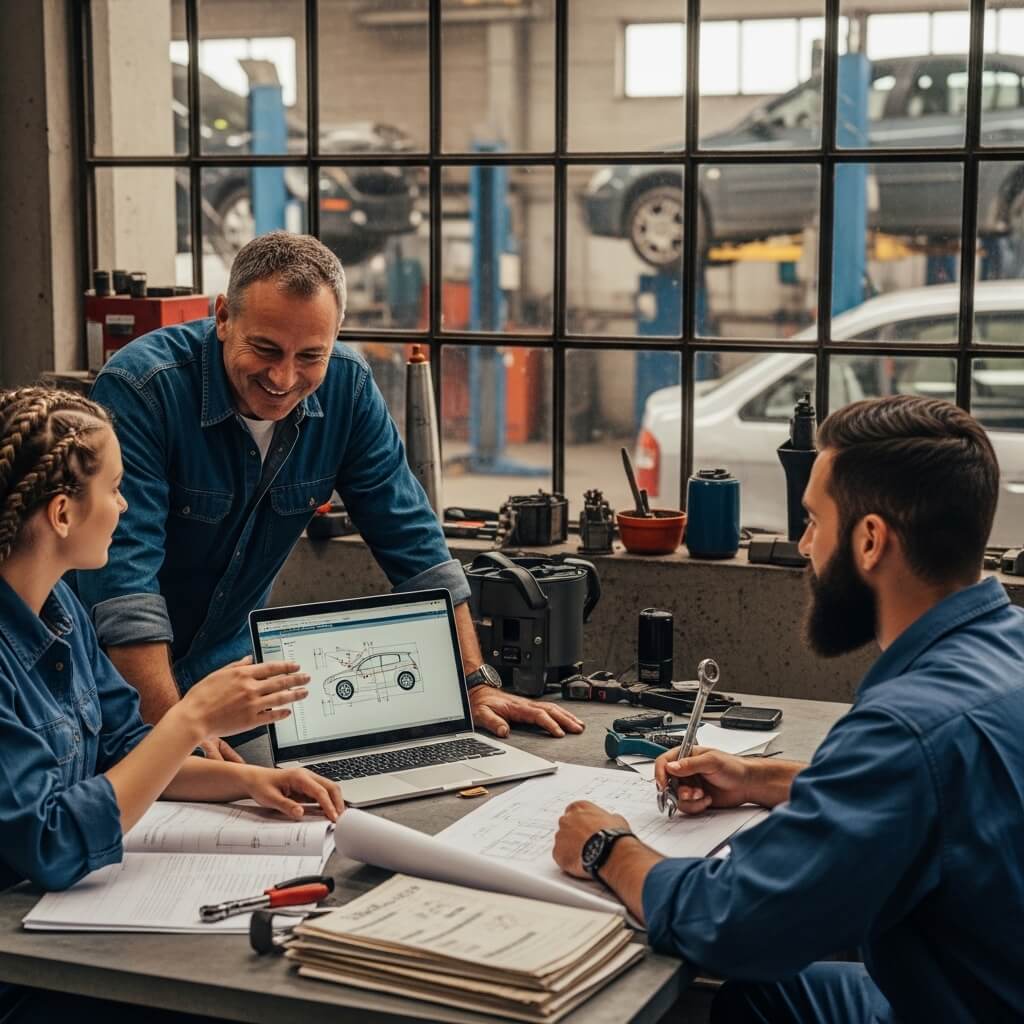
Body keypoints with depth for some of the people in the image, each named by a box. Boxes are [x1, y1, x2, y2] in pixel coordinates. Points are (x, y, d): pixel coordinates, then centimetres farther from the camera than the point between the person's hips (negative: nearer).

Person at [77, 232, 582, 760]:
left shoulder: (347, 387, -8)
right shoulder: (138, 389, -23)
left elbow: (411, 540, -2)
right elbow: (123, 573, -29)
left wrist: (476, 684, -7)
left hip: (228, 660, 4)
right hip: (119, 673, -4)